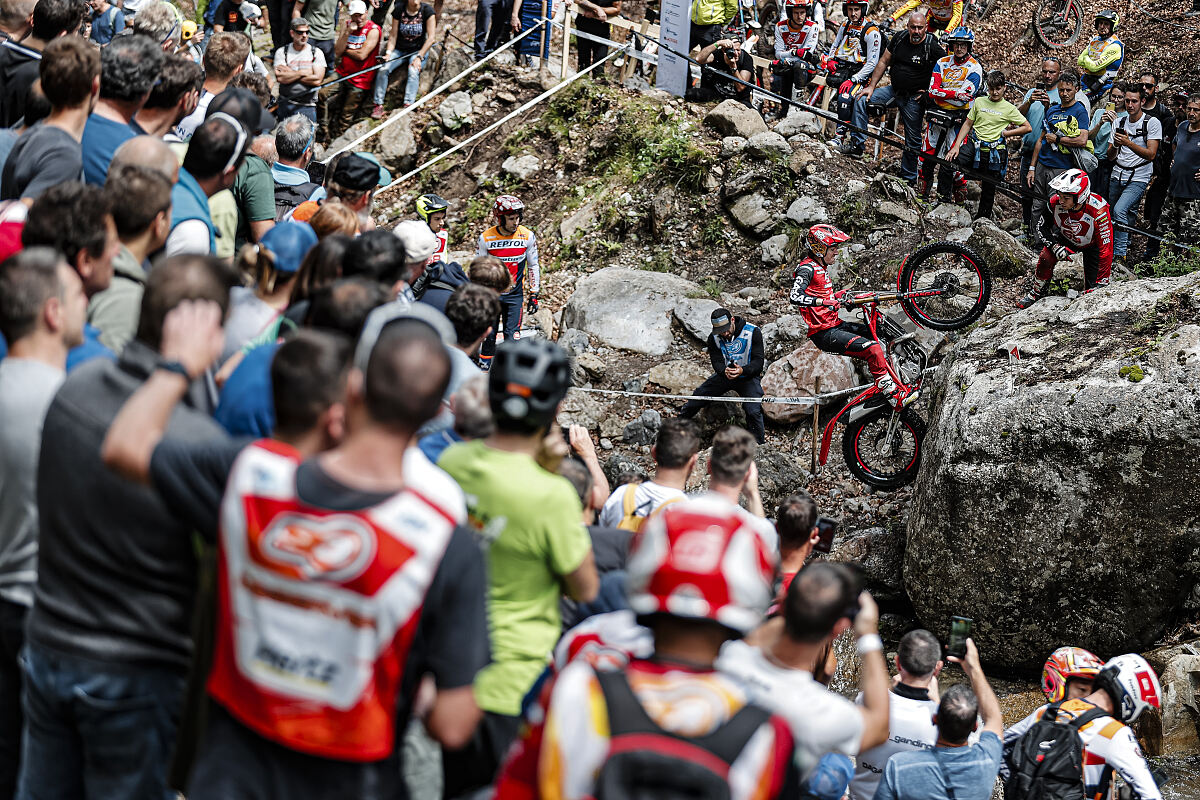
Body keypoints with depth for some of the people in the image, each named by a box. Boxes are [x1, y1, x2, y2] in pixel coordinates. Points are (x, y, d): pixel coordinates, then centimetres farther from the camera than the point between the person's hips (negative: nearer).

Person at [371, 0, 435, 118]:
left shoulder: (427, 10, -10)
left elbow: (431, 37, -11)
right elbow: (393, 35, -2)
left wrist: (419, 57, -19)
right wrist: (388, 53, -16)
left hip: (419, 50, -2)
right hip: (400, 50, 2)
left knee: (413, 71, -32)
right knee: (383, 69, -22)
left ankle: (408, 106, -38)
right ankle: (378, 105, -17)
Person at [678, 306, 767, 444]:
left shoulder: (753, 332, -21)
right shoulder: (714, 338, -10)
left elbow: (758, 361, -23)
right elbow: (716, 362, -14)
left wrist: (742, 370, -44)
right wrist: (724, 371, -40)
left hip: (747, 376, -4)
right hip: (724, 375, 4)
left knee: (754, 411, -24)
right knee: (696, 398, 4)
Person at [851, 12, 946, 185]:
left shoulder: (932, 47, -17)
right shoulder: (899, 38, -3)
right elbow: (884, 62, 6)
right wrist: (871, 86, 1)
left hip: (914, 99, -4)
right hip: (893, 91, 4)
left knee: (913, 142, 4)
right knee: (861, 101, -10)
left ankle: (908, 178, 19)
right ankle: (857, 143, -6)